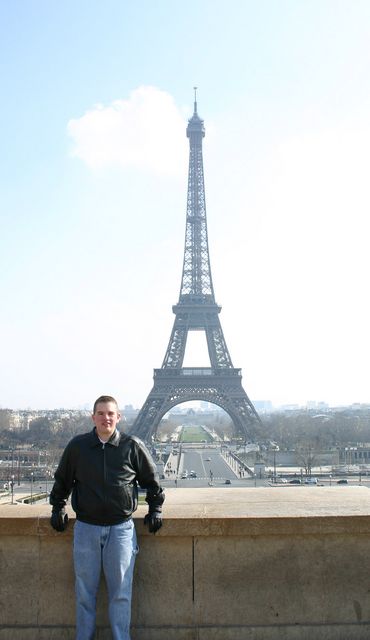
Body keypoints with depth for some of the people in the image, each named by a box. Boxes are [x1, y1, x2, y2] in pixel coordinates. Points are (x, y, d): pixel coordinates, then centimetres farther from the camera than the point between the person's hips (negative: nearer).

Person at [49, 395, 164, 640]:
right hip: (86, 528, 1)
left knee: (121, 592, 5)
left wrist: (156, 509, 8)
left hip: (121, 528, -1)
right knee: (85, 590, 11)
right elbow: (62, 480, 15)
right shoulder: (77, 445, 0)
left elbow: (152, 481, 10)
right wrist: (58, 507, 11)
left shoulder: (133, 446, -3)